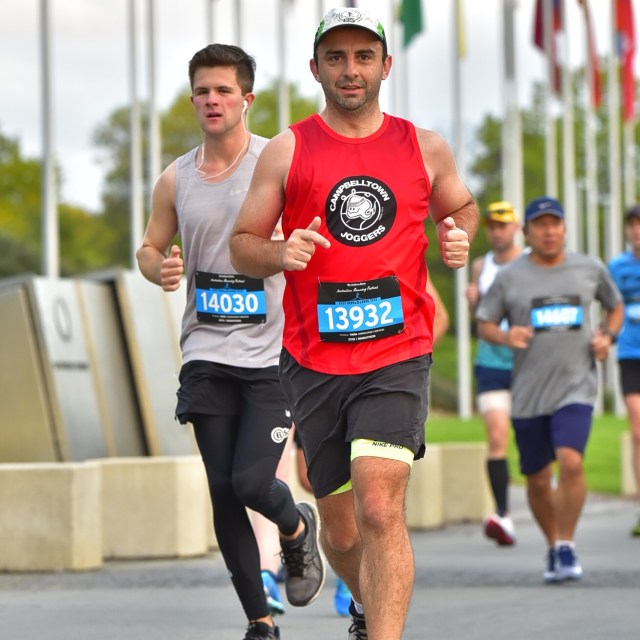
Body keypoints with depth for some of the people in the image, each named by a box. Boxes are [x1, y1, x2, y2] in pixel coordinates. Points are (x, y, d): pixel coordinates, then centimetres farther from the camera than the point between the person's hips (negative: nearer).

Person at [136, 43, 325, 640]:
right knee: (224, 494, 2)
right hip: (206, 354, 4)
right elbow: (149, 247, 19)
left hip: (272, 353, -4)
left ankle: (297, 528, 25)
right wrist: (160, 268, -4)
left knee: (252, 483, -13)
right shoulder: (175, 179, 7)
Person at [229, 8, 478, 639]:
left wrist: (459, 237, 2)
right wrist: (281, 253, -15)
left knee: (380, 509, -21)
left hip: (397, 356, -1)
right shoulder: (286, 152, 3)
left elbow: (461, 206, 25)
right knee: (340, 530, 11)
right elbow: (242, 246, 6)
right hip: (314, 361, 1)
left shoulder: (425, 148, 7)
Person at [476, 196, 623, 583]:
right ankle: (554, 547, 29)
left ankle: (567, 546, -7)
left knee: (571, 462, -21)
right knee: (537, 480, 7)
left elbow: (615, 306, 21)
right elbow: (484, 323, 8)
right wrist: (505, 336, -14)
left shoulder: (591, 269, 6)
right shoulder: (510, 277, 2)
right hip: (528, 392, 1)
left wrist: (607, 336, 2)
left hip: (576, 387, -1)